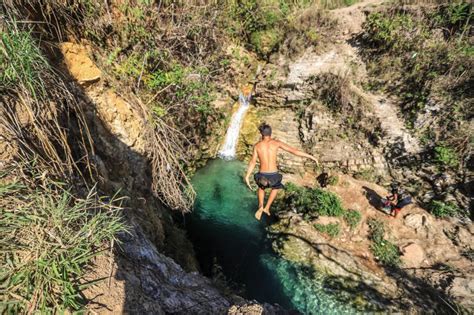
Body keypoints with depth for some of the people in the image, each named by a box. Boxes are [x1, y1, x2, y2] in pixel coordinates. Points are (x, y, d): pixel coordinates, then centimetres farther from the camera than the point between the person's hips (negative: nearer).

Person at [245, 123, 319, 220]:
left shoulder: (257, 145, -1)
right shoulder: (276, 143, -3)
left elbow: (253, 162, -9)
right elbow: (294, 151, -5)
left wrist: (247, 176, -7)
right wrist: (311, 157, 0)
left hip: (262, 175, 0)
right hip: (274, 175, 0)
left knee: (261, 187, 37)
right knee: (276, 187, 36)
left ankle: (261, 206, 17)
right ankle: (267, 208, 31)